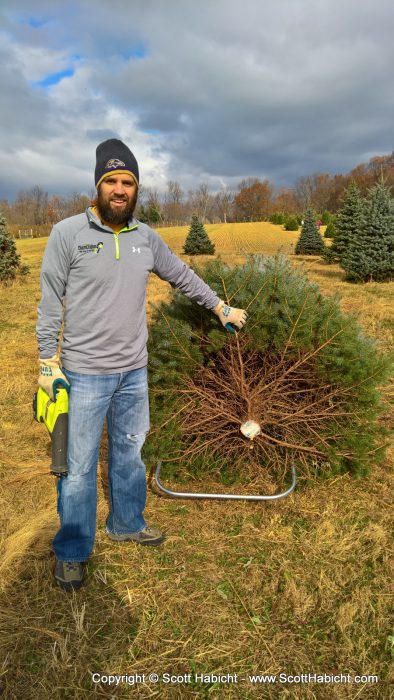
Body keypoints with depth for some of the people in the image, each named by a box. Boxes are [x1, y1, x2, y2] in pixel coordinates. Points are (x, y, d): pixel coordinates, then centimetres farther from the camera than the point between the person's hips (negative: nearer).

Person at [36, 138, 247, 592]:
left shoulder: (146, 237, 5)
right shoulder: (68, 233, -8)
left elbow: (183, 277, 18)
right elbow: (50, 303, -5)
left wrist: (222, 308, 20)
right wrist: (48, 362, -7)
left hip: (134, 371, 5)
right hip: (83, 373, -4)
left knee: (130, 453, 19)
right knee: (78, 465, 6)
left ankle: (126, 524, 41)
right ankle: (72, 552, 27)